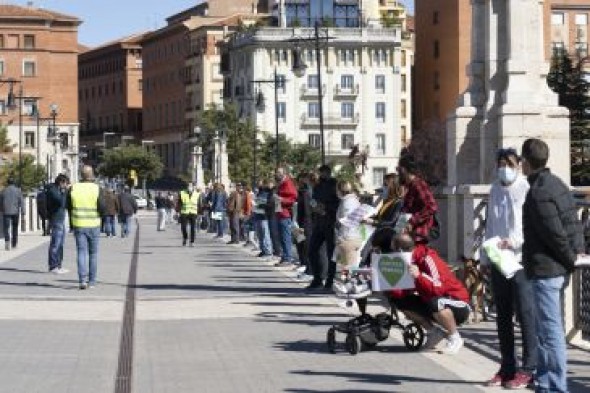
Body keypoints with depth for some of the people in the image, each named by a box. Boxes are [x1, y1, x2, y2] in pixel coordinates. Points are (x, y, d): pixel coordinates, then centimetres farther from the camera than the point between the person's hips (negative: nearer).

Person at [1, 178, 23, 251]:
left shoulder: (4, 191, 3)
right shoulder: (18, 190, 2)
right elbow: (21, 202, -4)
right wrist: (22, 212, -4)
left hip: (6, 212, -1)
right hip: (15, 212, 1)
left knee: (6, 228, -5)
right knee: (15, 228, 15)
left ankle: (7, 241, -26)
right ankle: (14, 244, 21)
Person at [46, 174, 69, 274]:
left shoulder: (58, 190, 17)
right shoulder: (52, 190, -13)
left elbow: (64, 204, 21)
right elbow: (61, 202, -24)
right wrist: (65, 192, -15)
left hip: (61, 220, 10)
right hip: (56, 220, -10)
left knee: (60, 244, 13)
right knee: (55, 244, -8)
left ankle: (58, 265, 19)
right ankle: (53, 267, -5)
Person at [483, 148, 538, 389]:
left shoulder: (526, 188, -6)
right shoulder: (495, 190, 14)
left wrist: (513, 241, -25)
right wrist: (485, 258, 15)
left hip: (521, 260, -7)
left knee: (526, 315, -4)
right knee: (503, 317, 10)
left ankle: (528, 369, 0)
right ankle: (507, 368, 18)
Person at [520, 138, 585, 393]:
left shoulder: (539, 193, -18)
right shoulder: (557, 184, 12)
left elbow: (556, 234, -20)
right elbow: (573, 224, 13)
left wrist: (571, 259, -8)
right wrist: (577, 251, 9)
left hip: (545, 269, -10)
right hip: (558, 269, 10)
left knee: (550, 331, -6)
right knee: (547, 328, 18)